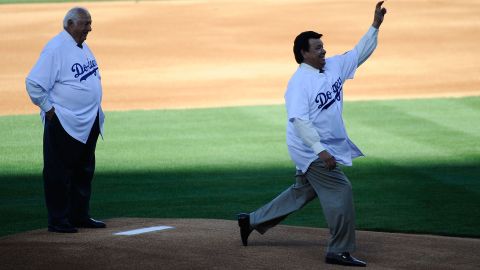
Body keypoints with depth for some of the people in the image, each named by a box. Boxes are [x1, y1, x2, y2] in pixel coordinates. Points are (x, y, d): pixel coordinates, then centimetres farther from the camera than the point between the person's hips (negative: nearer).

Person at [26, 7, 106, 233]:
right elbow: (33, 83, -18)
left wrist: (95, 113, 18)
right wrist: (49, 109, -14)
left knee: (84, 172, 14)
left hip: (88, 124, 9)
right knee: (59, 172, -2)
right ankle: (58, 220, 2)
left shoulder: (83, 48, 12)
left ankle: (79, 216, 23)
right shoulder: (56, 48, -15)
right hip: (64, 125, -9)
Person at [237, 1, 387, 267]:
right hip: (309, 149, -9)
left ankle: (252, 220, 33)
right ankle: (339, 251, -5)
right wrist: (320, 150, -33)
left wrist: (375, 26, 2)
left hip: (328, 147, 9)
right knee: (339, 190, -12)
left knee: (302, 192, 19)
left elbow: (359, 53, 14)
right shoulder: (299, 82, -19)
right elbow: (299, 120, -27)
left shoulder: (334, 66, 5)